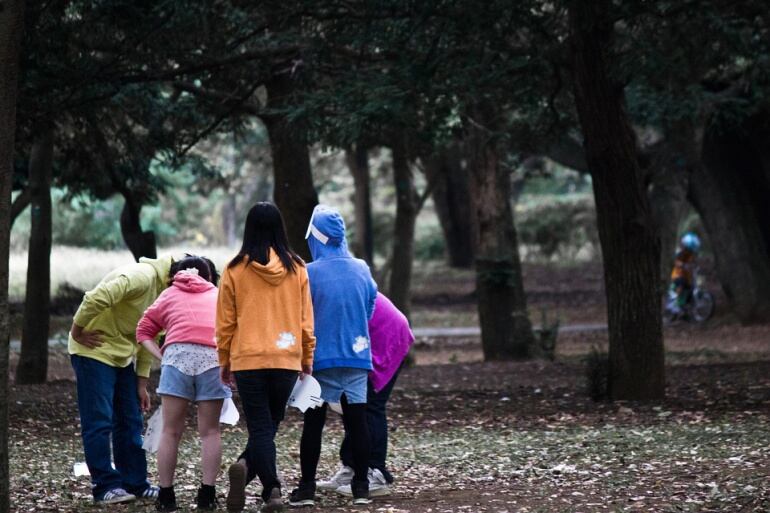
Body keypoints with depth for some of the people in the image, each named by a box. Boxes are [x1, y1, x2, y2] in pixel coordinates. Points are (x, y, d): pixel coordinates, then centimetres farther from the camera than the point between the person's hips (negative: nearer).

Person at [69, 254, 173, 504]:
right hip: (94, 350, -9)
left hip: (122, 356, 9)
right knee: (99, 422, -8)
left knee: (130, 422, 8)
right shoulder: (142, 277, -23)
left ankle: (135, 484, 13)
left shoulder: (165, 289, 9)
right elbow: (96, 298, -33)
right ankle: (105, 486, -5)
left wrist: (142, 382, 10)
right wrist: (77, 332, -21)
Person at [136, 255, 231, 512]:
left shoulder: (170, 294, 26)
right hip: (214, 356, 0)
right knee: (209, 431, 8)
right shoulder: (219, 295, 28)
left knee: (171, 431, 6)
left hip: (178, 354, 0)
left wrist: (160, 356, 10)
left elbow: (144, 331, 19)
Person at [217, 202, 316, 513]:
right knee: (269, 425, 13)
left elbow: (226, 321, 2)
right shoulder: (296, 268, 2)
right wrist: (308, 357, 17)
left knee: (260, 427, 2)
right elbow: (306, 318, 6)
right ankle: (247, 468, -7)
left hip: (247, 360, -1)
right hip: (287, 359, 1)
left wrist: (225, 361, 13)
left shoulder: (235, 270, -2)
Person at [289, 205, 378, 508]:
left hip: (321, 358, -3)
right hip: (357, 356, 3)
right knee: (357, 421, 7)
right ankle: (361, 487, 8)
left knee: (313, 423, 4)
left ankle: (307, 488, 6)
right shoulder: (362, 270, 0)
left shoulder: (309, 273, -12)